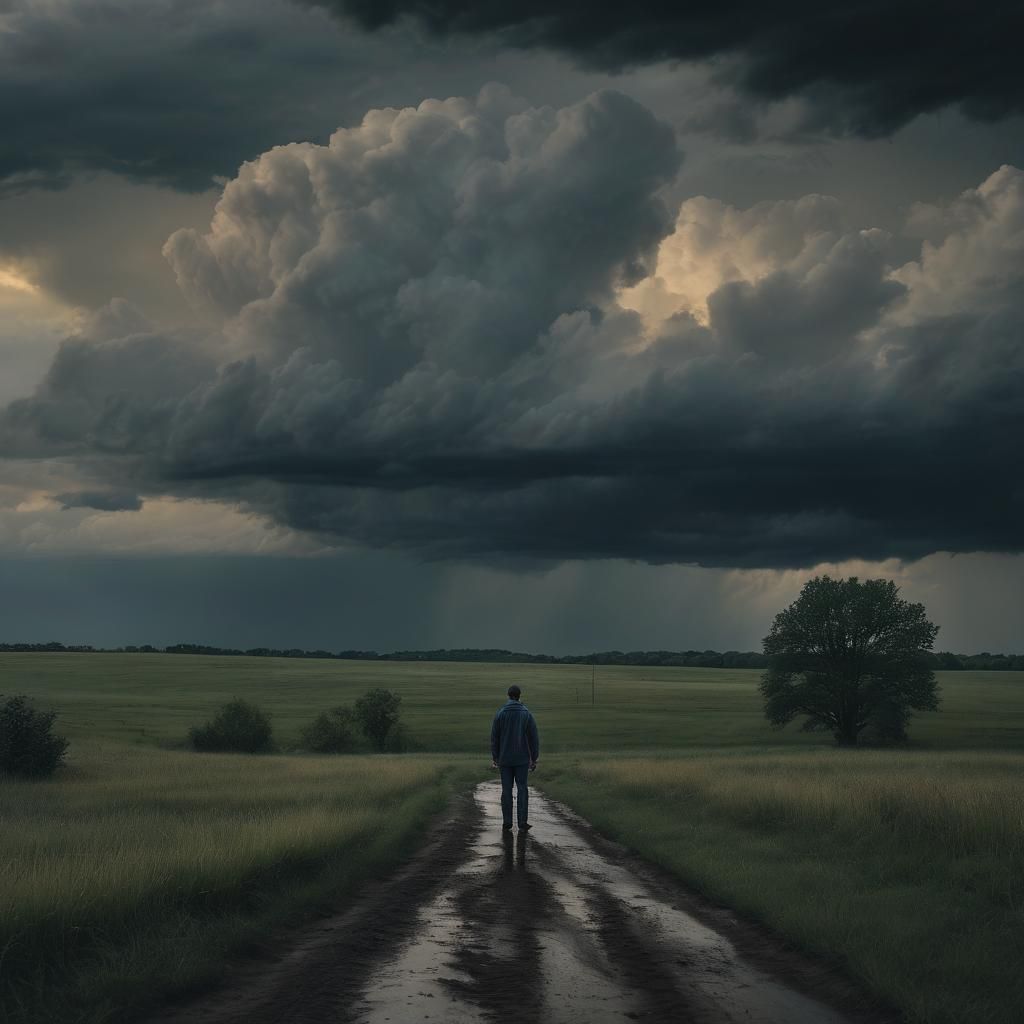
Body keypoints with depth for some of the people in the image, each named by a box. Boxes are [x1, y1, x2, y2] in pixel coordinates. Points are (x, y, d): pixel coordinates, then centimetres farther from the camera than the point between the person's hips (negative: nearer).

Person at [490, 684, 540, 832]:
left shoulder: (500, 714, -3)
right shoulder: (526, 714, -4)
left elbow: (494, 737, -1)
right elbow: (534, 738, -3)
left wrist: (494, 758, 6)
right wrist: (534, 758, 4)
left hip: (504, 759, 1)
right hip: (522, 759, 0)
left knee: (506, 790, 5)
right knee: (522, 789, 3)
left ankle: (507, 823, 6)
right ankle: (522, 823, -3)